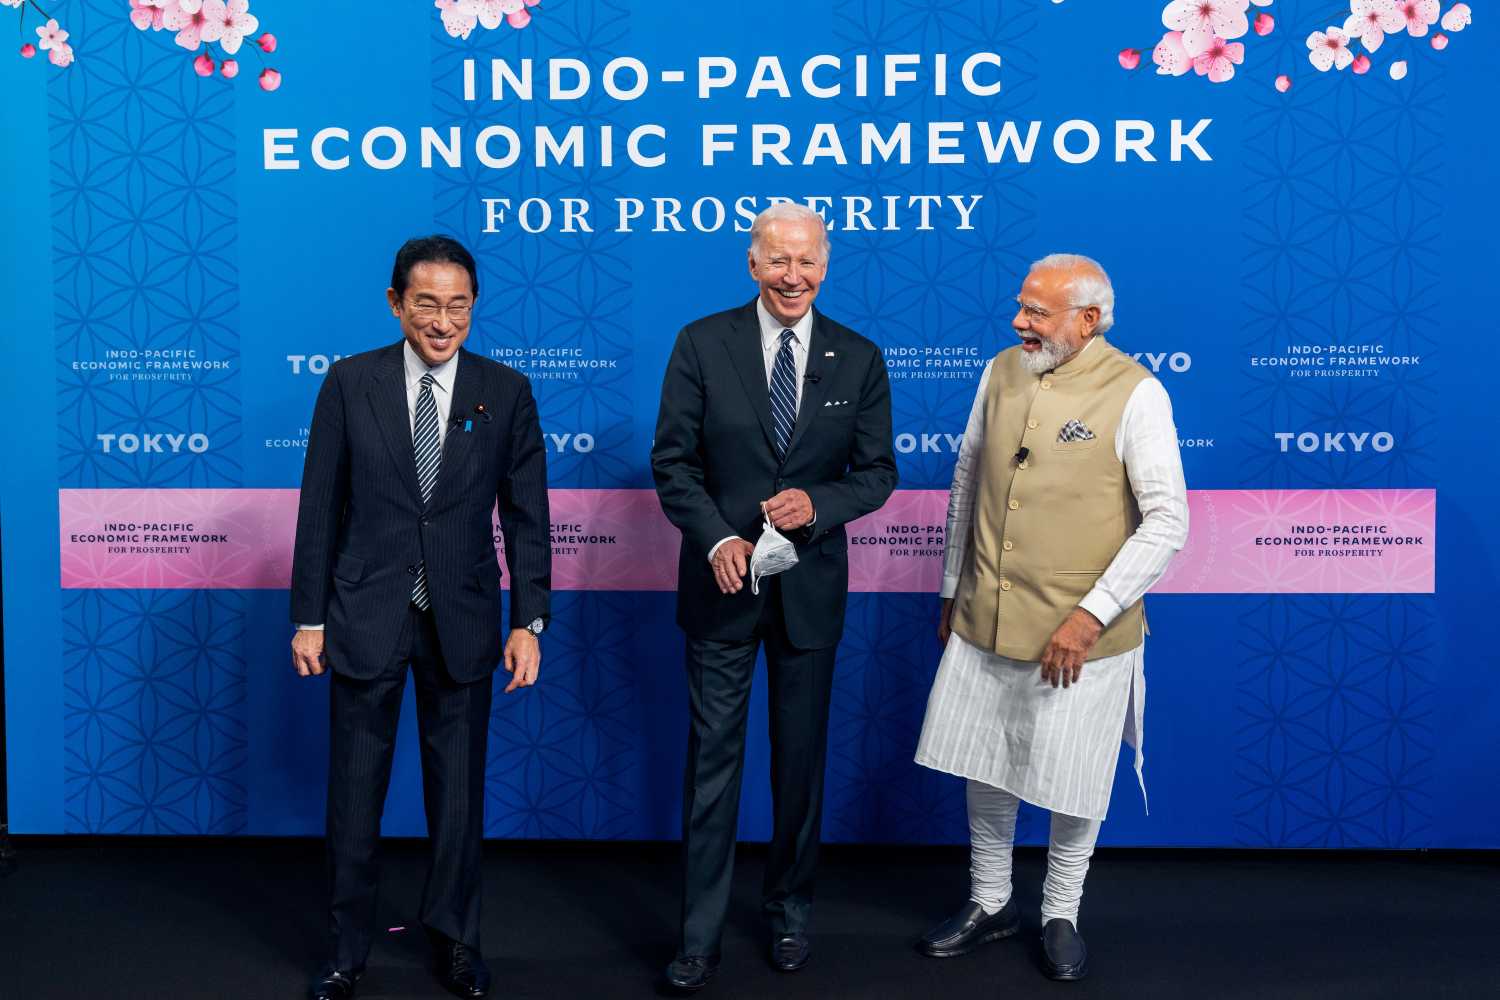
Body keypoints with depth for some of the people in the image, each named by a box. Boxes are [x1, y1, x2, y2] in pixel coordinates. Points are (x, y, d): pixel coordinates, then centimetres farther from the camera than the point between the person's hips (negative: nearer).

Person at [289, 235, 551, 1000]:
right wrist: (309, 618, -2)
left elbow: (526, 515, 0)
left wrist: (528, 622, -5)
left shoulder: (506, 392, -1)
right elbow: (320, 508, -1)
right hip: (366, 615, 0)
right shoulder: (350, 383, -3)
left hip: (462, 620, 1)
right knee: (354, 792, 9)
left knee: (459, 790, 11)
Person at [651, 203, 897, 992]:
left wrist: (818, 503, -17)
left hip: (810, 587, 2)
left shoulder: (859, 359, 1)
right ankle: (700, 934, 14)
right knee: (712, 757, 4)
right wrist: (717, 539, -18)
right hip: (723, 581, -1)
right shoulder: (702, 344, -4)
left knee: (801, 757, 14)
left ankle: (789, 911, 32)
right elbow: (673, 460, -4)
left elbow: (876, 472, 3)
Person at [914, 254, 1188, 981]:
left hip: (1079, 635, -4)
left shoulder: (1134, 394, -12)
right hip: (983, 622, 4)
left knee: (1074, 785, 11)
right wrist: (952, 588, 16)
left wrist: (1091, 615, -19)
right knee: (984, 770, 16)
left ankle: (1060, 915, 34)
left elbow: (1168, 521, -14)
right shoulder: (1001, 372, 2)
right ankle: (989, 903, 38)